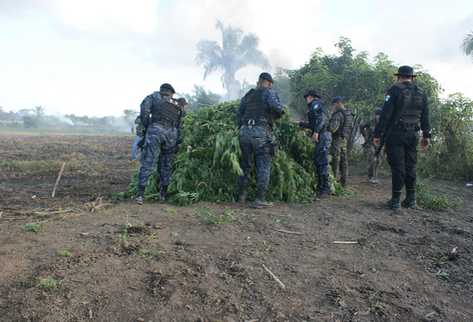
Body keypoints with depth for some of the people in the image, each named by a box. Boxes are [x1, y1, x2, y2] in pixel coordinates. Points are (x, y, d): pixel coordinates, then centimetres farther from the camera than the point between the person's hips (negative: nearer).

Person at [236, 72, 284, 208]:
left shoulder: (248, 95, 21)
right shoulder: (270, 92, 5)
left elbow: (239, 114, 16)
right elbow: (276, 107, -15)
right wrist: (278, 114, 5)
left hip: (244, 132, 6)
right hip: (261, 132, -5)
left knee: (245, 165, 17)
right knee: (263, 166, 1)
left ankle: (241, 195, 24)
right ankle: (260, 199, -1)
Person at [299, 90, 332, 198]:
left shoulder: (315, 104, -3)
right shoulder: (315, 106, 26)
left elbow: (322, 118, -20)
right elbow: (313, 125, 29)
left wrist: (316, 132, -26)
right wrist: (301, 124, 38)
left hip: (323, 136, -10)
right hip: (321, 136, 10)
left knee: (322, 162, -11)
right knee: (317, 161, 12)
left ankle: (325, 188, -9)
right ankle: (320, 186, 17)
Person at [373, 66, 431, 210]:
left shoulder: (395, 90, -5)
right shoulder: (421, 93, 11)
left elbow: (385, 114, -11)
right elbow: (425, 117, 14)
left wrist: (377, 134, -8)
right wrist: (426, 136, 21)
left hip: (395, 134, -5)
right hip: (413, 135, 5)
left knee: (397, 167, -3)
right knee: (410, 166, 11)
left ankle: (396, 200, 1)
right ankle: (411, 200, 16)